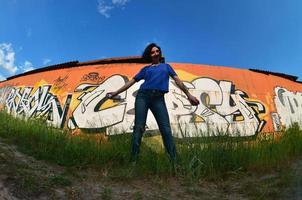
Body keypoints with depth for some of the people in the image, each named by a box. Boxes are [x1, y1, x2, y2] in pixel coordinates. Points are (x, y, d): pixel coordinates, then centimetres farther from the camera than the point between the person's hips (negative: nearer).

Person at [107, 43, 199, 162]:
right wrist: (116, 93, 17)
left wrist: (188, 95, 5)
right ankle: (134, 159, 1)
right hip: (143, 96, 1)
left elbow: (177, 80, 15)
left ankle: (174, 160, -4)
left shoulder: (166, 66, 24)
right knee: (139, 127, -4)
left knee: (166, 129, -7)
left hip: (158, 98, 0)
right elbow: (131, 82, 20)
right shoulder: (145, 69, 21)